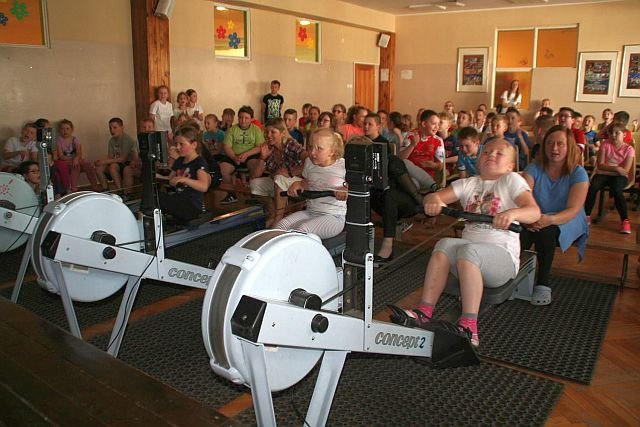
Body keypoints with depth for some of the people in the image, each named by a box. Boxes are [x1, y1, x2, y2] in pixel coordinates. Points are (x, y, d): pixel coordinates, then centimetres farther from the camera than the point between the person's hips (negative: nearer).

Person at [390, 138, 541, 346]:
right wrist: (433, 199, -23)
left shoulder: (511, 180, 4)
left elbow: (534, 212, -11)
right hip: (469, 244, 4)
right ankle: (424, 311, -28)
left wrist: (512, 213, -34)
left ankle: (469, 327, -36)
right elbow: (438, 196, 2)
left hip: (502, 254, -4)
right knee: (445, 244, -27)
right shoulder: (469, 184, 16)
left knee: (468, 250, -34)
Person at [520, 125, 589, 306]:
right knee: (523, 230, -33)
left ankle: (544, 282, -23)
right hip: (537, 220, 2)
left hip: (566, 223, -1)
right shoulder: (534, 168, 0)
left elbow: (573, 210, -18)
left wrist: (549, 220, -38)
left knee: (546, 230, -35)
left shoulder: (578, 173, -6)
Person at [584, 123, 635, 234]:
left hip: (619, 176, -1)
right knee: (592, 187, -31)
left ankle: (625, 220, -23)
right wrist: (616, 168, -17)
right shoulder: (605, 144, 1)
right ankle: (586, 215, -18)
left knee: (616, 190, -34)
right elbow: (600, 165, -6)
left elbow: (625, 171, -10)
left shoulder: (629, 149, -2)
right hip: (603, 174, 1)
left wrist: (607, 168, -10)